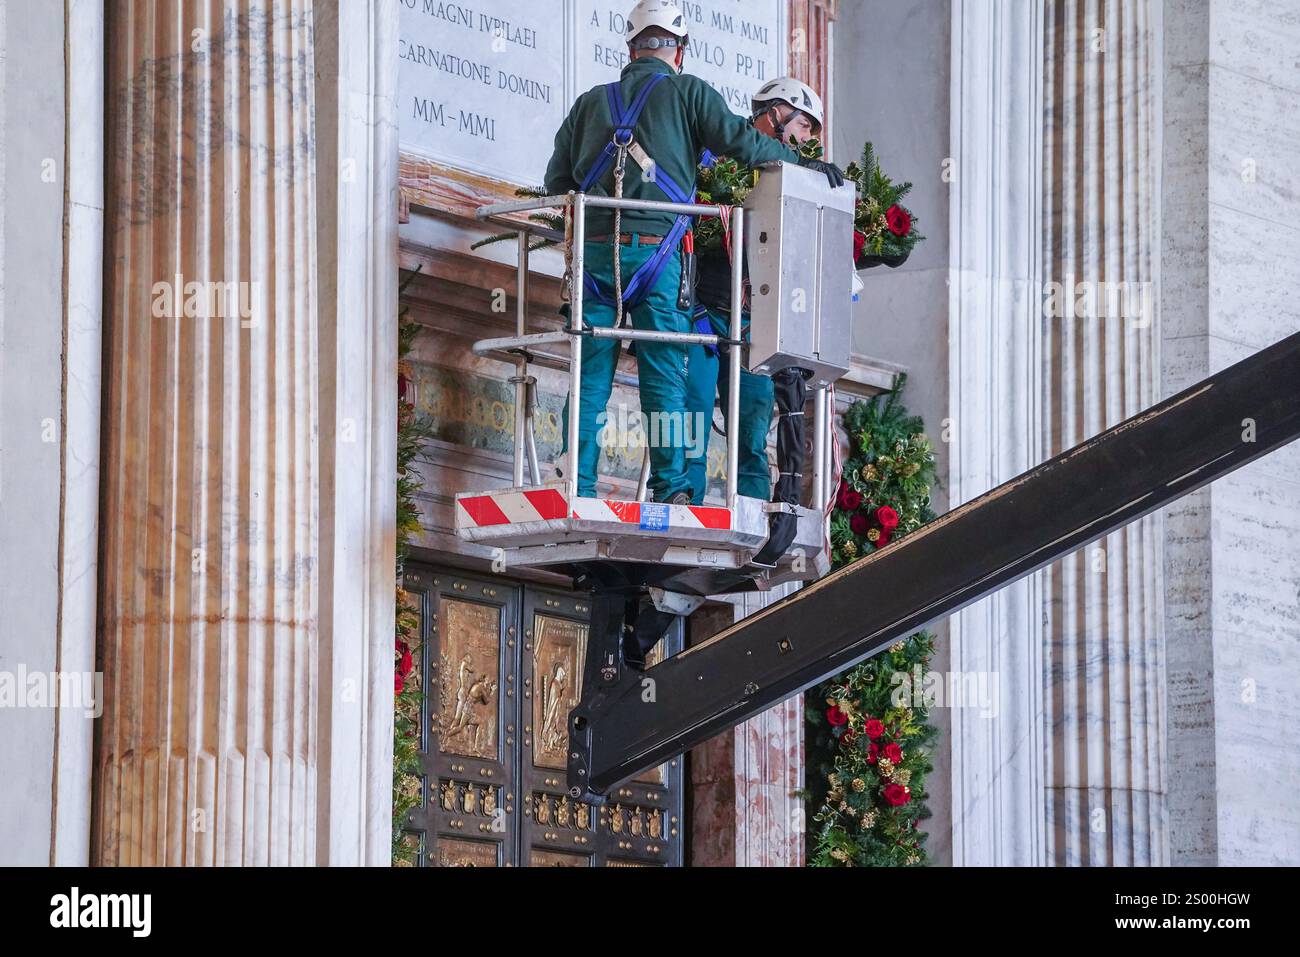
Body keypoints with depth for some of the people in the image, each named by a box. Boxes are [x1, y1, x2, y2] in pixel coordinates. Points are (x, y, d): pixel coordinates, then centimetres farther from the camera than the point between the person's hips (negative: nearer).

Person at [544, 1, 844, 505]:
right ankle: (672, 488, -7)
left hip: (595, 252, 3)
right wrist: (803, 162, 9)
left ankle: (579, 488, -2)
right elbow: (740, 140, -3)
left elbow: (557, 183, 18)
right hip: (656, 252, -3)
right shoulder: (687, 93, 6)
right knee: (664, 376, -1)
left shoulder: (590, 102, 16)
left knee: (590, 377, 4)